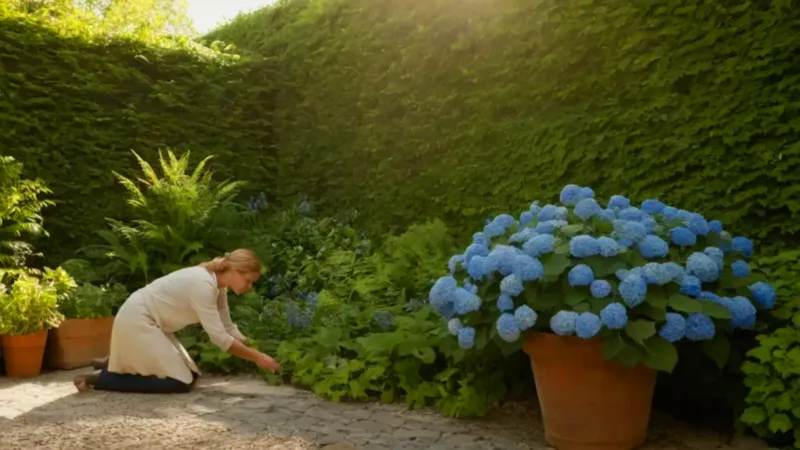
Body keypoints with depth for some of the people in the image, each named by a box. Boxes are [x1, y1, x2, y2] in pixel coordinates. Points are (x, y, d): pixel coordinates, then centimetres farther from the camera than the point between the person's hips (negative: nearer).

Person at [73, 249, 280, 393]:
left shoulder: (217, 284, 1)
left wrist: (256, 351, 0)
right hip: (136, 320, -10)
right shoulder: (203, 285, -27)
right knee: (180, 383, -13)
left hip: (151, 322, 10)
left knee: (190, 375, 8)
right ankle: (99, 378, -5)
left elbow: (228, 328, 8)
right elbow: (219, 337, -27)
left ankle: (115, 364, 21)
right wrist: (257, 357, -20)